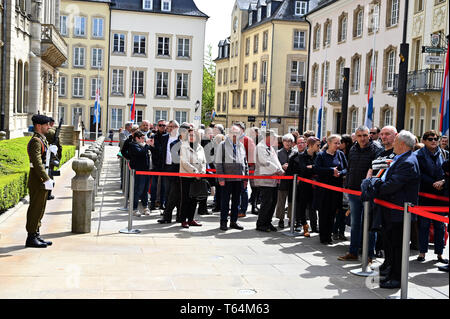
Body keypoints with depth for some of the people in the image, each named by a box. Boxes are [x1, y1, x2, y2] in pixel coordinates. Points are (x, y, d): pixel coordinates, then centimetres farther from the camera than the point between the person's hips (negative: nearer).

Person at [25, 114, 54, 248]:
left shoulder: (42, 140, 17)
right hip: (38, 181, -10)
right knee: (35, 208, -5)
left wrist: (48, 179, 20)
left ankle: (36, 235, 21)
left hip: (43, 180, 10)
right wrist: (46, 179, -27)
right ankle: (31, 238, 1)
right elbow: (37, 163, -24)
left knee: (40, 208, 14)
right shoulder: (35, 141, -15)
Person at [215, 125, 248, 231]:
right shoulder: (223, 145, -1)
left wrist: (245, 178, 12)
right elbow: (218, 163, -4)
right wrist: (221, 178, -12)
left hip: (239, 179, 5)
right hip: (227, 178, -5)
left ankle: (233, 221, 18)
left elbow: (245, 162, 18)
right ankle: (223, 222, 9)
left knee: (236, 201, 10)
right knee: (225, 201, 1)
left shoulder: (241, 146, 14)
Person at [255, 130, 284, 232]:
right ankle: (260, 224, 1)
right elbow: (265, 162, -16)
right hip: (265, 179, -9)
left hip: (273, 180, 9)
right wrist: (278, 170, -13)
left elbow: (275, 161, 20)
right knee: (266, 202, -9)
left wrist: (281, 170, 2)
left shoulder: (271, 148, 22)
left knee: (273, 202, 10)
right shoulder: (260, 147, -8)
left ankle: (267, 222, 20)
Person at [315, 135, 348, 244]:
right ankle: (323, 237, 9)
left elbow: (346, 168, 6)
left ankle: (329, 236, 18)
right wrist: (331, 171, -16)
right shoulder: (321, 155, 0)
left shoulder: (341, 154, 9)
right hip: (323, 188, -3)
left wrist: (340, 173, -13)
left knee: (332, 213, 7)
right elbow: (317, 169, -12)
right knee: (323, 213, 0)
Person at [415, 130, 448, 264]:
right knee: (424, 224, 3)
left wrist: (442, 181, -13)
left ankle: (439, 253, 14)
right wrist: (434, 184, -15)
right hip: (425, 194, -2)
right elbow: (420, 174, -7)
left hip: (440, 194, 3)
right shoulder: (419, 155, -1)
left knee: (440, 225, 6)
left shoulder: (444, 154, 8)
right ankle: (422, 252, 11)